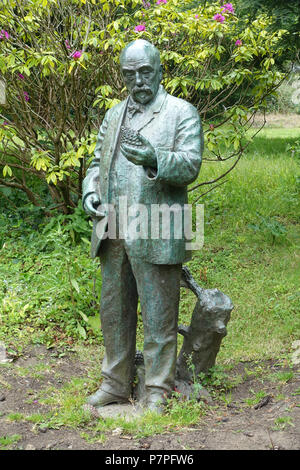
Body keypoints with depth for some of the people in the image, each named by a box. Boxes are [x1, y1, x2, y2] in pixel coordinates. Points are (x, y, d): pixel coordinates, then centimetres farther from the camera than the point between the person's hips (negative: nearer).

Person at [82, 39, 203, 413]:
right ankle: (115, 384, 28)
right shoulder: (113, 116, 19)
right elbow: (97, 161, 26)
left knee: (158, 316, 1)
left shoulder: (182, 113, 0)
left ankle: (157, 391, 14)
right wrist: (90, 190, 5)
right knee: (113, 312, 14)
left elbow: (190, 165, -11)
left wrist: (154, 158, -30)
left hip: (155, 235, -6)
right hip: (112, 233, 6)